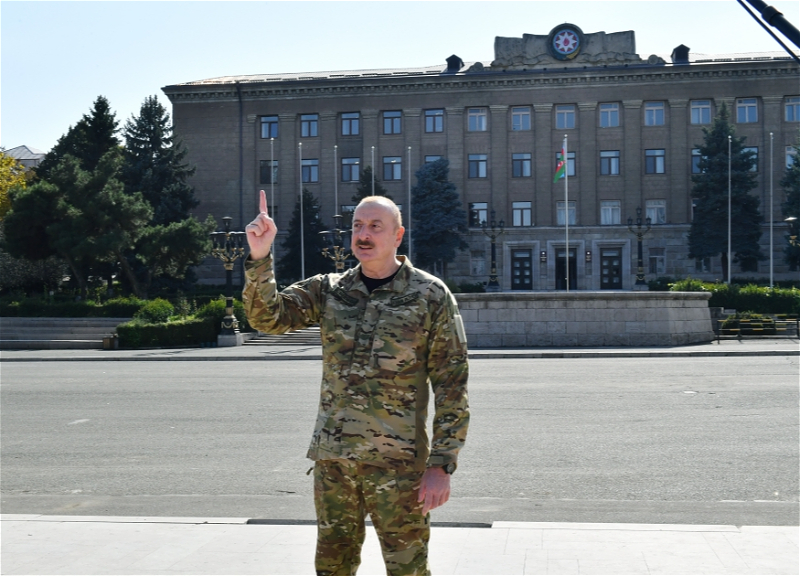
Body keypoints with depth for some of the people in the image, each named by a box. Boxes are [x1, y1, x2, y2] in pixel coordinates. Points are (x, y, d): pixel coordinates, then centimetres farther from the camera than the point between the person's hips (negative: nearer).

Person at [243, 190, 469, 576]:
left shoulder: (431, 296, -4)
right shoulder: (327, 290, 7)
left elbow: (452, 387, -6)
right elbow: (266, 317, -4)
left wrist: (441, 464, -11)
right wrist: (259, 257, -19)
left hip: (398, 462, -4)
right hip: (332, 458, 4)